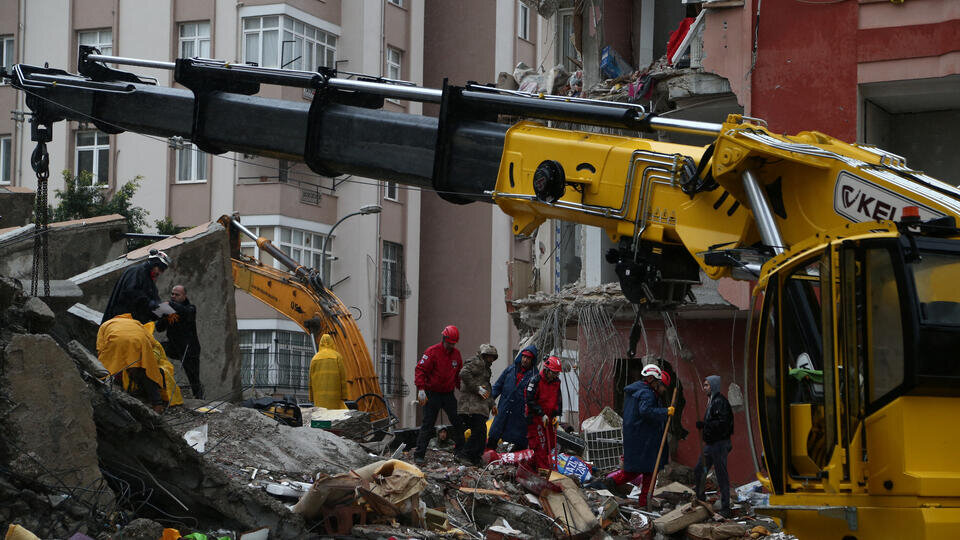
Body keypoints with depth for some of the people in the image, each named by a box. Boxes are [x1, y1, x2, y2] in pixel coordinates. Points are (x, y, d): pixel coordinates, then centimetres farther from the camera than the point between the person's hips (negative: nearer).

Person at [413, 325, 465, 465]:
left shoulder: (456, 354, 9)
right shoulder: (432, 352, -10)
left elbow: (459, 375, 21)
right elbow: (420, 369, -16)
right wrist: (421, 389, -25)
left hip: (449, 394, 5)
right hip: (432, 394, -5)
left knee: (458, 422, 4)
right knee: (428, 424, -7)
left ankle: (460, 452, 19)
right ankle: (419, 455, -4)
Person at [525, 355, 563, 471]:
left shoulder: (556, 381, 7)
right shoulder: (535, 380, -14)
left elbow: (558, 399, 17)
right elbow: (530, 400, -16)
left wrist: (557, 415, 3)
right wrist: (542, 414, -17)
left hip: (549, 417, 7)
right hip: (536, 418, -7)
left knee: (551, 442, 7)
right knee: (540, 443, -10)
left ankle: (548, 465, 18)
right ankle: (542, 468, -9)